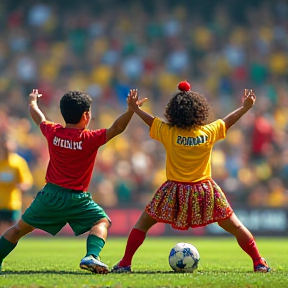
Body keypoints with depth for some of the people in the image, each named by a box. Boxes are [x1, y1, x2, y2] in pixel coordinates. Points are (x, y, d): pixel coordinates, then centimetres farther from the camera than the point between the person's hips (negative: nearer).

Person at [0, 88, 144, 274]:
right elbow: (116, 128, -18)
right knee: (102, 222, 6)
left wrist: (33, 103, 40)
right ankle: (91, 256, -18)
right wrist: (131, 109, -20)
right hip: (76, 198, -4)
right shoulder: (89, 139, -13)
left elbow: (38, 118, 20)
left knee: (21, 228, 18)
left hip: (49, 195, 4)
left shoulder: (53, 132, -1)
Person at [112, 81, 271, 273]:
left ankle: (125, 263, 10)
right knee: (235, 227, 11)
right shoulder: (209, 132, -7)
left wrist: (135, 108, 22)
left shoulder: (168, 132, -10)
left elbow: (151, 121, 7)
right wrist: (246, 107, 24)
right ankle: (259, 263, 10)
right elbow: (228, 121, 10)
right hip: (205, 191, 1)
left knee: (143, 223, 14)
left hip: (175, 193, -1)